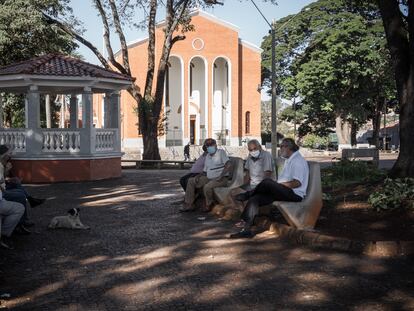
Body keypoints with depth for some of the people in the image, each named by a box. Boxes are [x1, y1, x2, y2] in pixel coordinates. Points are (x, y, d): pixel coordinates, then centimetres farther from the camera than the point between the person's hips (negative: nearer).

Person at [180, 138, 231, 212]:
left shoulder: (221, 152, -6)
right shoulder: (207, 156, 15)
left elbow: (228, 165, -18)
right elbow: (205, 171, 18)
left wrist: (220, 176, -24)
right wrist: (198, 176, -2)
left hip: (221, 179, -8)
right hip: (209, 178, 8)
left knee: (207, 187, -35)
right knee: (191, 181, 2)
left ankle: (209, 205, -8)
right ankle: (188, 204, 0)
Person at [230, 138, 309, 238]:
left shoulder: (298, 160, -9)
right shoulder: (289, 160, 24)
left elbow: (297, 183, -19)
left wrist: (278, 184, -13)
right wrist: (277, 184, 4)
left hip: (295, 194, -10)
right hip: (286, 192, 10)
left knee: (267, 182, -31)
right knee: (254, 199, -10)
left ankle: (248, 195, -1)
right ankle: (246, 229, -17)